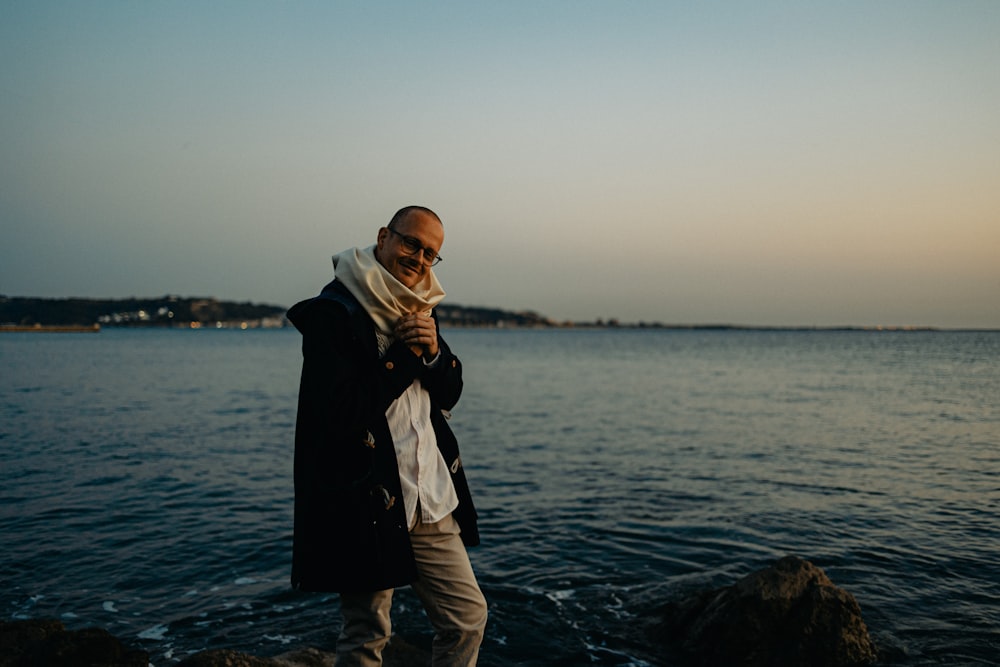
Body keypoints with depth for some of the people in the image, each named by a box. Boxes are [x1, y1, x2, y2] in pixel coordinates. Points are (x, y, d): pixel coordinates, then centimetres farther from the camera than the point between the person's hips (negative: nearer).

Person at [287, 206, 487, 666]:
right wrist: (406, 353, -15)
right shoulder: (332, 313, -12)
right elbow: (343, 412, -22)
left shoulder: (416, 310, 12)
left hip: (431, 500, 7)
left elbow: (449, 395, 13)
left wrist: (433, 349, -7)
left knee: (468, 616, 13)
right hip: (365, 505, -7)